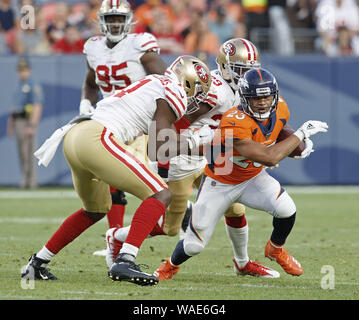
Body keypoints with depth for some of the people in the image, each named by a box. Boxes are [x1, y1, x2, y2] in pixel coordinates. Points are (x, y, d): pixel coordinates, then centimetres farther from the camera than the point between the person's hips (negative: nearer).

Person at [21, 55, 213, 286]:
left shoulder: (156, 83, 25)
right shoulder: (172, 97, -1)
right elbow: (159, 151, -4)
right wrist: (196, 141, 9)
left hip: (73, 137, 10)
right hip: (97, 139, -10)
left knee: (96, 210, 30)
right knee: (161, 195, -8)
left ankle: (37, 264, 31)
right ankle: (124, 263, -22)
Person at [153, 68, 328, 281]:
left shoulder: (280, 110, -15)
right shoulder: (235, 123, -38)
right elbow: (270, 158, -42)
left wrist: (299, 145, -10)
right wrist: (301, 134, -33)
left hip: (253, 178, 4)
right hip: (220, 183, -4)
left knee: (287, 210, -24)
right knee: (194, 245, -1)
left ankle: (276, 249, 9)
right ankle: (172, 265, 36)